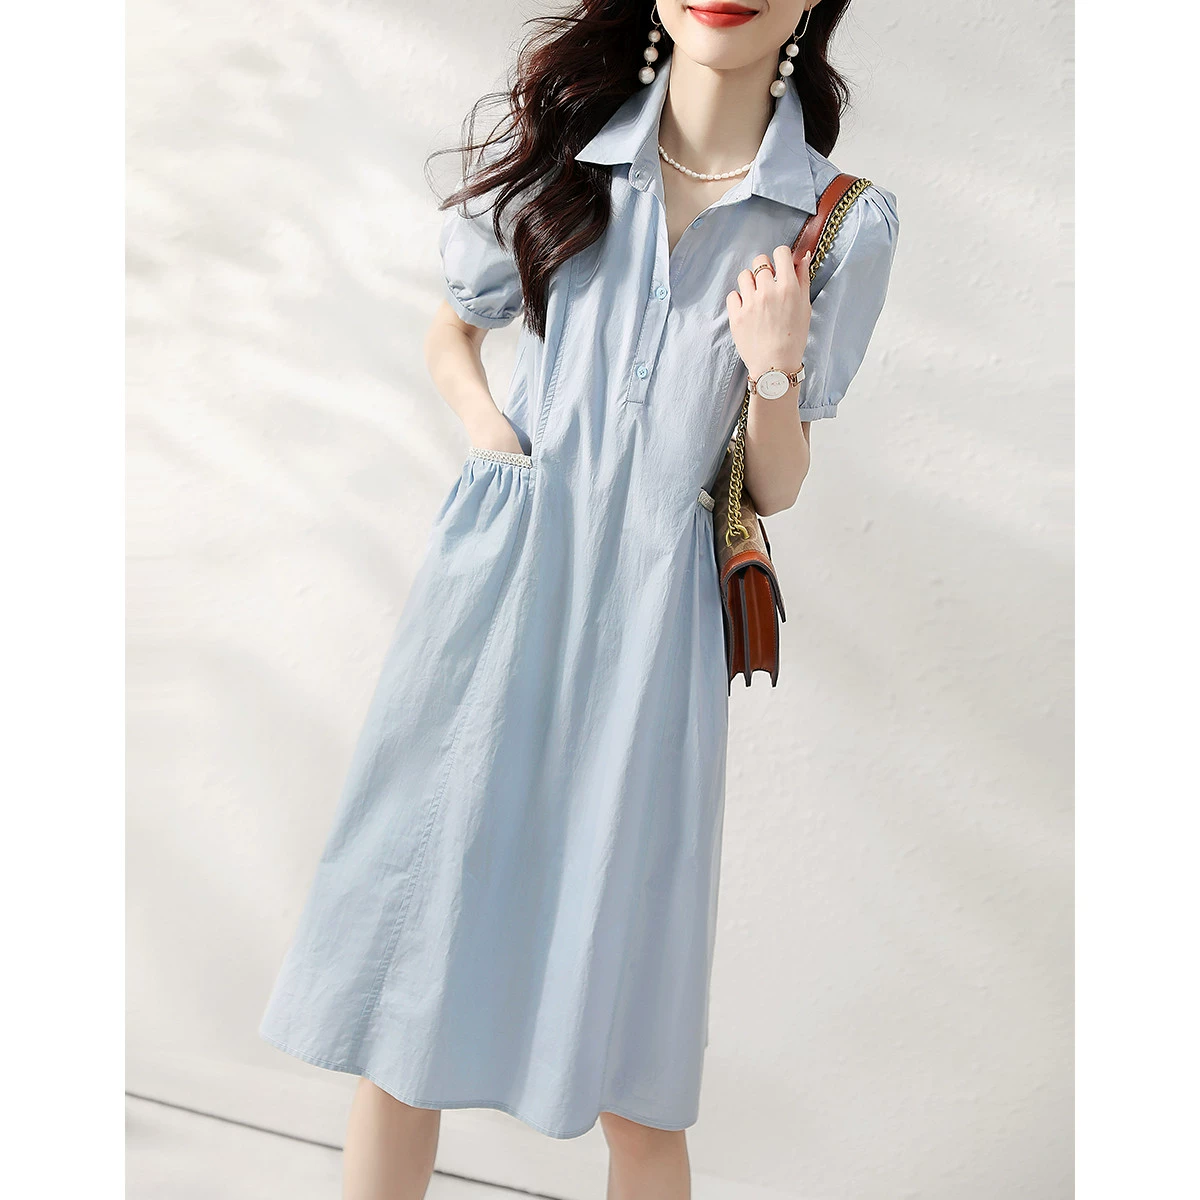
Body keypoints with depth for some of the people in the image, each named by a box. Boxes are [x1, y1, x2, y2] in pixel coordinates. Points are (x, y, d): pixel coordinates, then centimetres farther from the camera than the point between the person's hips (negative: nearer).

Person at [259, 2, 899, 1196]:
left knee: (633, 1083, 2)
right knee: (402, 1005, 5)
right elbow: (450, 333, 21)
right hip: (495, 585, 2)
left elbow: (775, 490, 6)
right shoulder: (563, 146, 7)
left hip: (650, 618, -1)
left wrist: (775, 370, -13)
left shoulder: (843, 224, 3)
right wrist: (485, 416, 1)